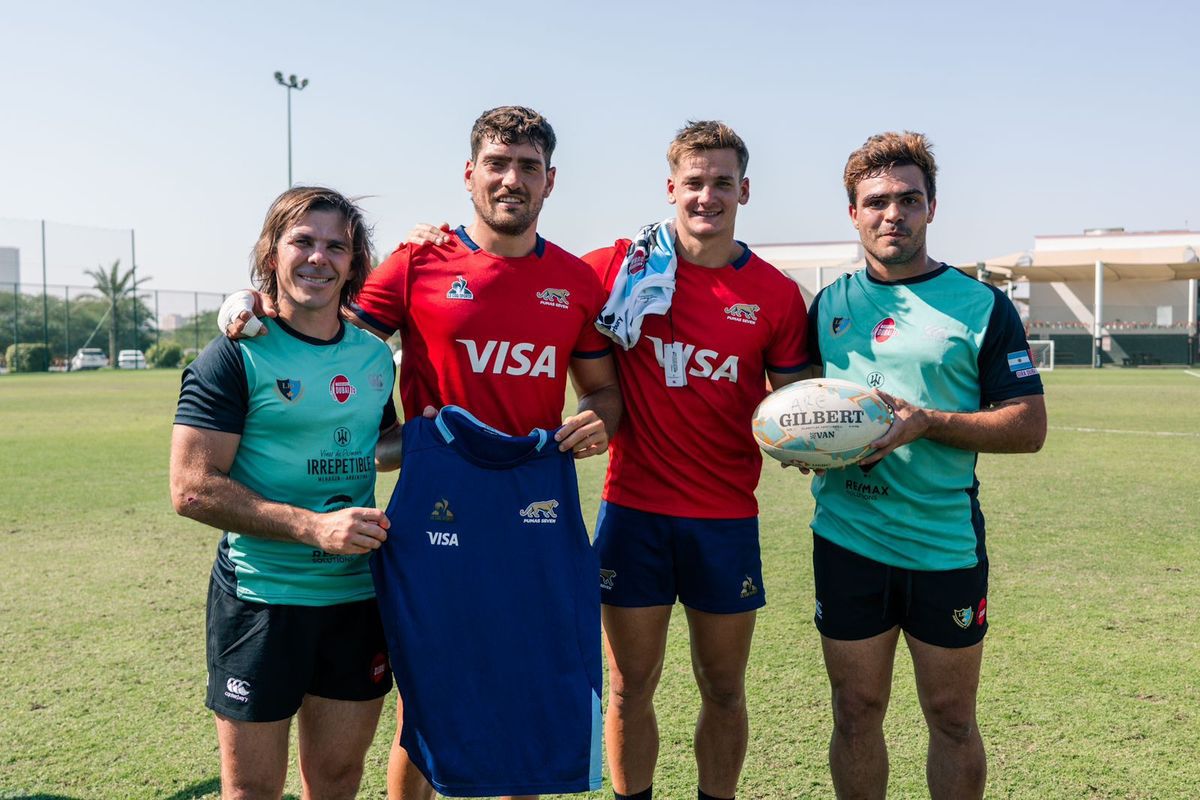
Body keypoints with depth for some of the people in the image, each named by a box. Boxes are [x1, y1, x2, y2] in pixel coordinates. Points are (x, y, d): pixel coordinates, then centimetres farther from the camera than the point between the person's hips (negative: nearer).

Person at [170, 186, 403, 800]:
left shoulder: (375, 355, 7)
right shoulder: (237, 357, -10)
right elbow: (192, 489, -15)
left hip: (358, 598, 5)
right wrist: (313, 525, -23)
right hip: (261, 601, -5)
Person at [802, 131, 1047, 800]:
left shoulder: (981, 306, -2)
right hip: (847, 539, 3)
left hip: (946, 544, -2)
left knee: (952, 719, 10)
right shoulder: (829, 304, 8)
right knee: (856, 713, 11)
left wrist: (927, 423, -19)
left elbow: (1030, 426, -5)